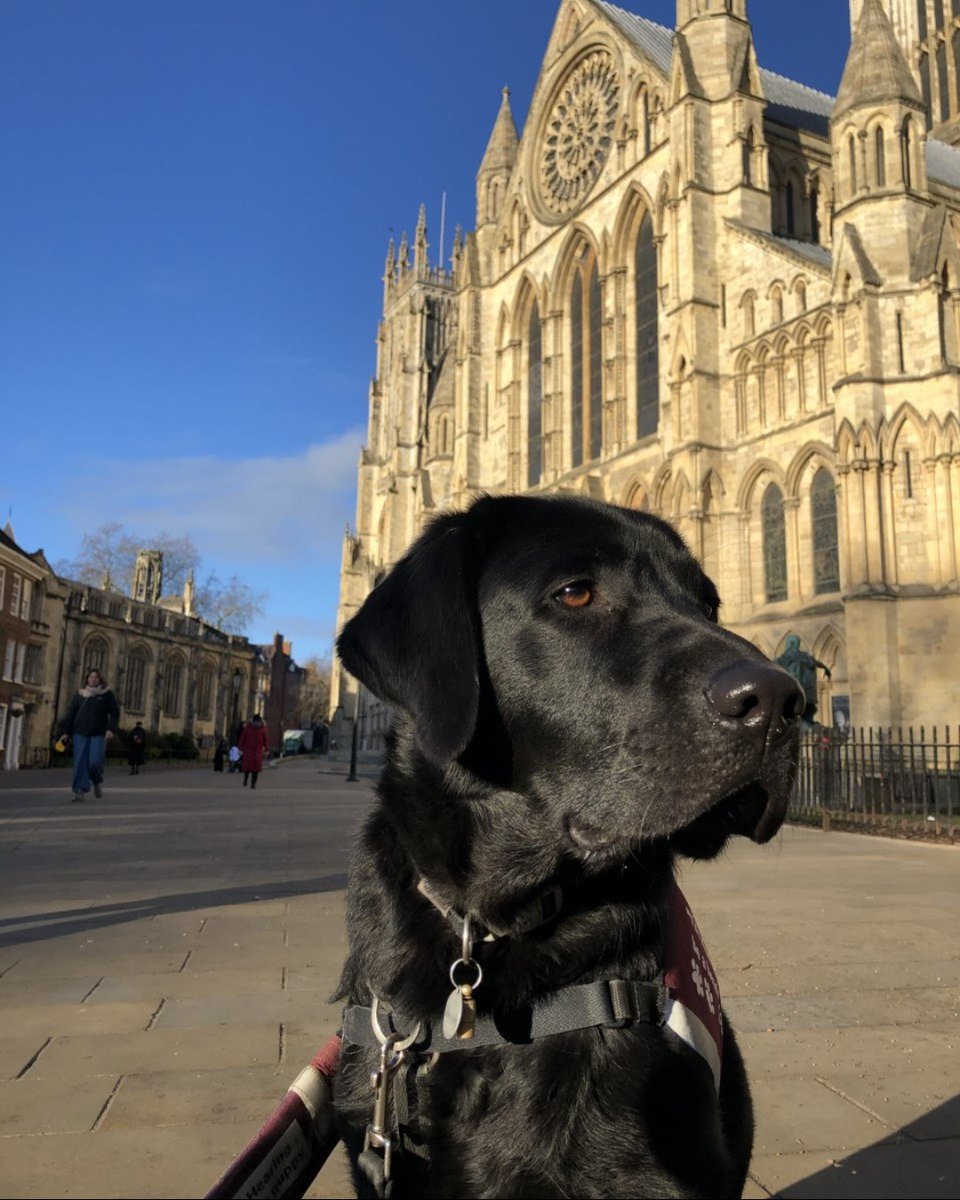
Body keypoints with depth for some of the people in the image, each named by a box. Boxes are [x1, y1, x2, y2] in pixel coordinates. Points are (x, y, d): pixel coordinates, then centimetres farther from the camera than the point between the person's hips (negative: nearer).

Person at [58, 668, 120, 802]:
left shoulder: (107, 694, 5)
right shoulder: (80, 694, 11)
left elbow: (115, 712, 2)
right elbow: (71, 713, 12)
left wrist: (111, 729, -10)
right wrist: (66, 731, 5)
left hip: (98, 734, -2)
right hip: (80, 733, 2)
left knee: (95, 762, -10)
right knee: (80, 762, -4)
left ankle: (97, 782, 20)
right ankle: (80, 790, 1)